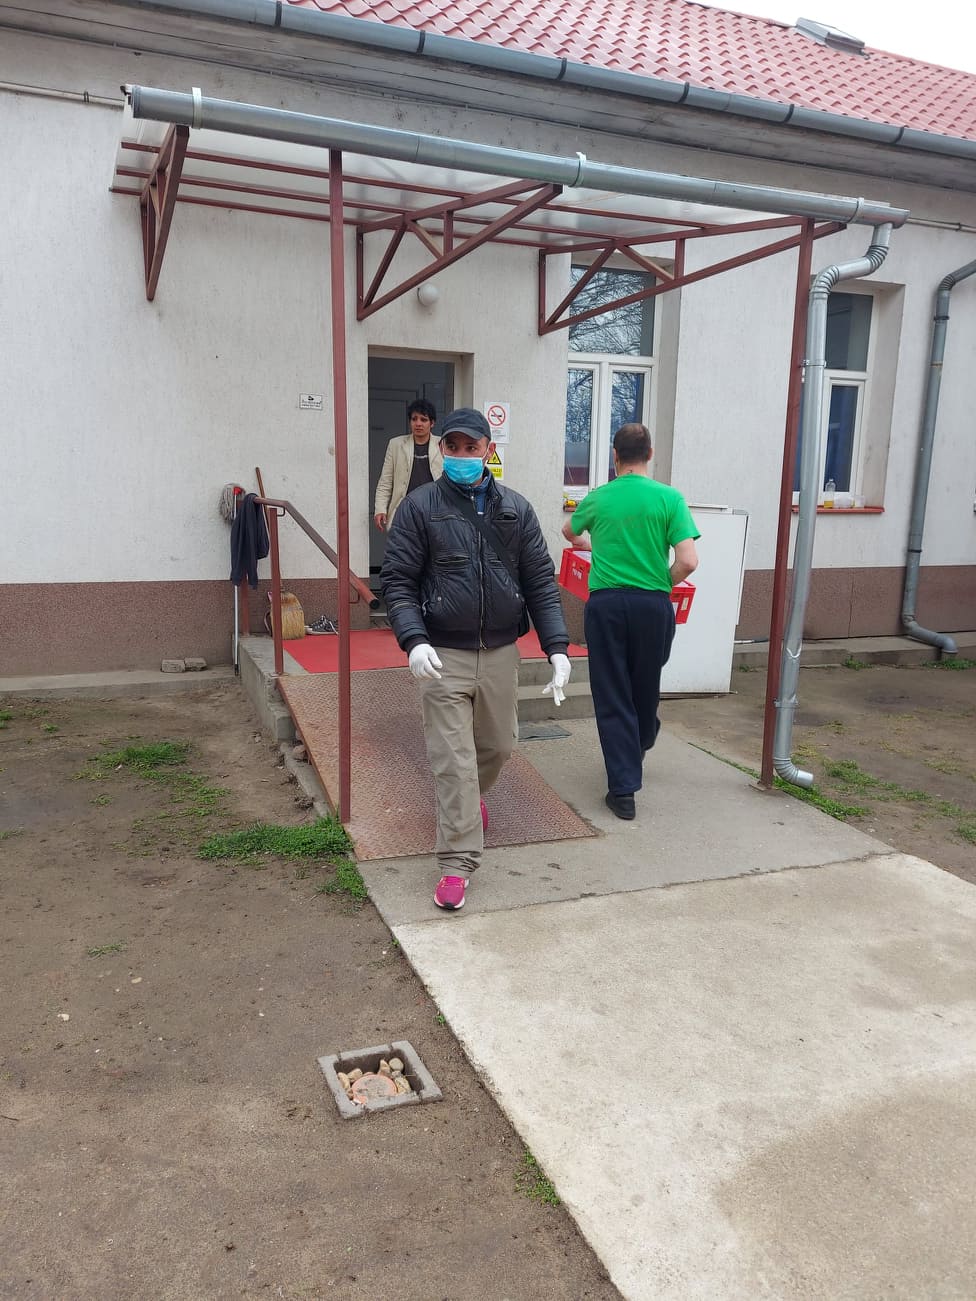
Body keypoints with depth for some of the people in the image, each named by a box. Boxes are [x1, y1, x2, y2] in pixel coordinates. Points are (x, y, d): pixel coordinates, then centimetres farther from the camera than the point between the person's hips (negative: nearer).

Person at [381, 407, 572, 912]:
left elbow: (541, 581, 4)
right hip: (444, 654, -3)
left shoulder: (516, 509, 5)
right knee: (453, 760, -5)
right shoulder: (420, 506, -3)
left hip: (501, 652, 3)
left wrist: (557, 647, -5)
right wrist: (413, 639, -20)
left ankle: (472, 797, 50)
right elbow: (396, 580, -5)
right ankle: (457, 863, 5)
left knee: (497, 745, 18)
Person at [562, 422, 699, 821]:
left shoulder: (598, 498, 3)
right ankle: (638, 750, 48)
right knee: (646, 689, 21)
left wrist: (582, 541, 49)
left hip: (606, 603, 0)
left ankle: (624, 789, 3)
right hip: (653, 605, 1)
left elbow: (568, 530, 26)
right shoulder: (669, 498, -4)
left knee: (612, 697, 5)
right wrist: (663, 584, 9)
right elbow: (688, 562, -11)